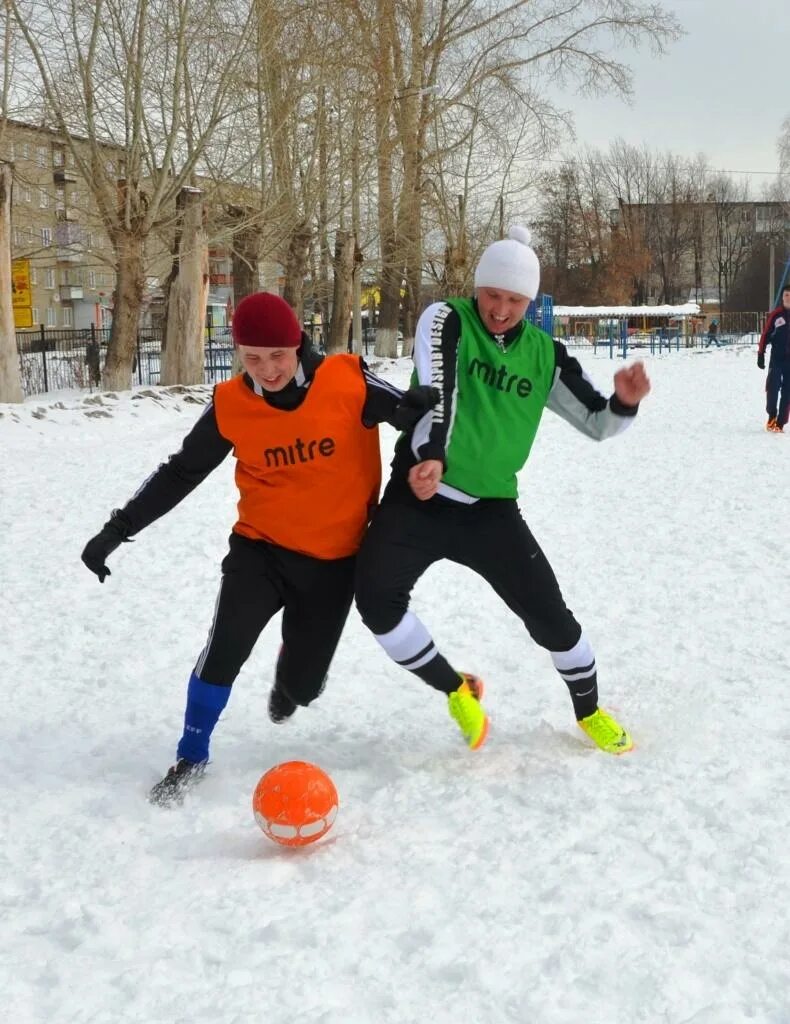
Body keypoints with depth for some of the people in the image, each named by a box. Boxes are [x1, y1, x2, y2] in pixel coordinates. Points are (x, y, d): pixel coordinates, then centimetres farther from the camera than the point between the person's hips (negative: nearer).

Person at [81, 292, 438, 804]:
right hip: (261, 546, 1)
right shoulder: (230, 405, -11)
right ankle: (192, 757, 2)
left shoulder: (349, 382, -17)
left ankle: (292, 676, 46)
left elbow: (417, 413, -4)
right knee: (228, 642, -22)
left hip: (335, 557, 0)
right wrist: (119, 528, -2)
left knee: (302, 684, 5)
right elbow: (181, 471, 1)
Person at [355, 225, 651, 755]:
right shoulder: (446, 320, -5)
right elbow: (436, 390, -22)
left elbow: (597, 423, 8)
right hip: (418, 496, -1)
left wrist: (625, 403, -16)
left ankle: (590, 710, 30)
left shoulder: (545, 355, 4)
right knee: (378, 600, -20)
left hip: (490, 507, 2)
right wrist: (430, 456, -39)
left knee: (548, 613, 1)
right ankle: (457, 690, 6)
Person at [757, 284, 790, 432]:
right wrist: (760, 354, -3)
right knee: (772, 387, -9)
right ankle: (771, 415, 15)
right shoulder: (776, 315, -1)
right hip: (777, 359, -2)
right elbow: (765, 334, 1)